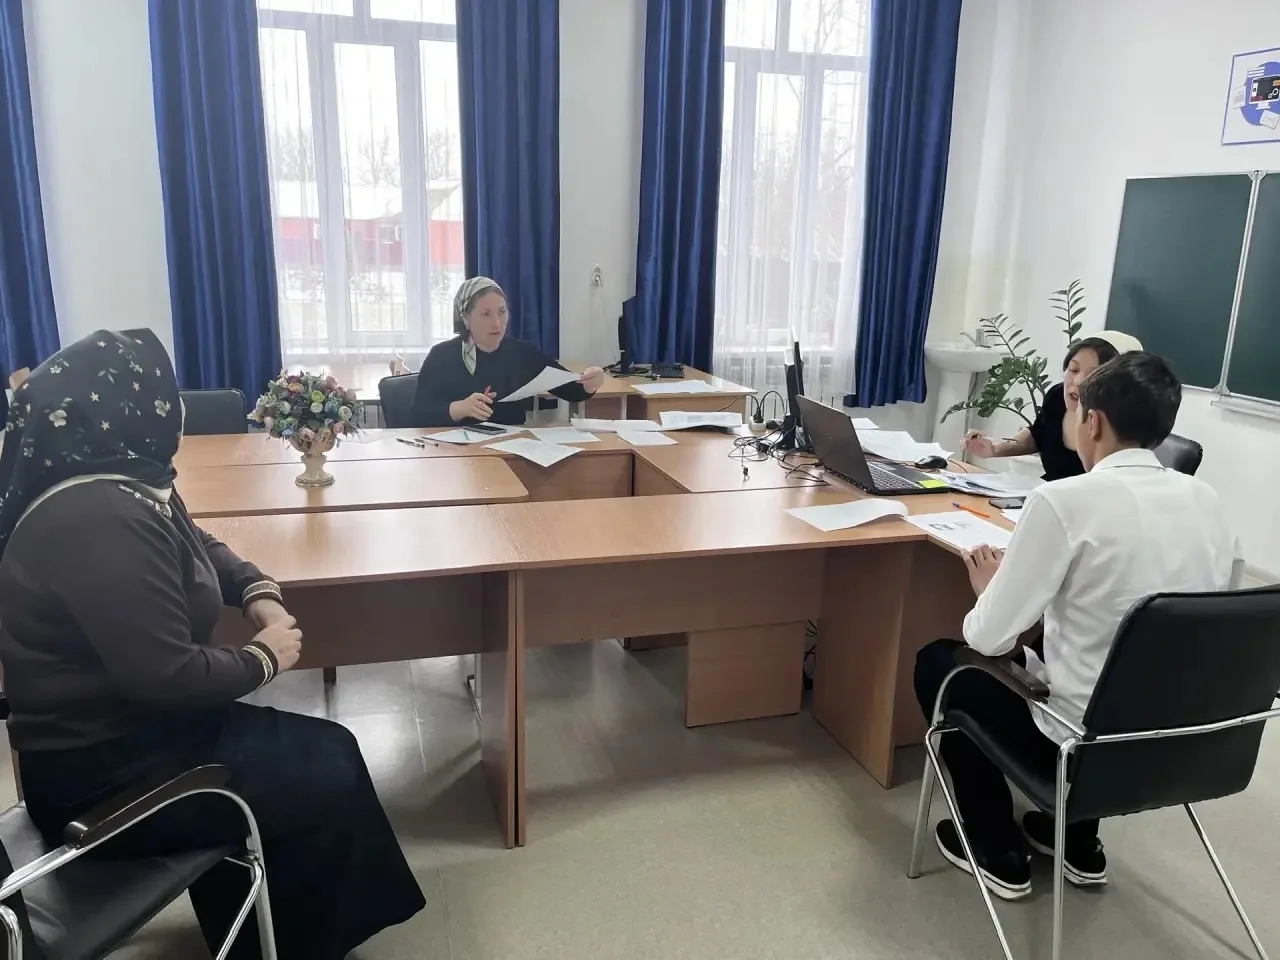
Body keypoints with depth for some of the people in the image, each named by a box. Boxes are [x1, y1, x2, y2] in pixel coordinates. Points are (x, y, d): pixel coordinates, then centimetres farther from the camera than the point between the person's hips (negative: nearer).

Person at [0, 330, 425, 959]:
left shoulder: (126, 483, 4)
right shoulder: (98, 520, -29)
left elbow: (200, 548, 21)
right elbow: (168, 677, -32)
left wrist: (259, 593, 1)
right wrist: (264, 658, -14)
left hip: (129, 723, 10)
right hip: (98, 775, -9)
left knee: (325, 750, 7)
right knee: (323, 781, -6)